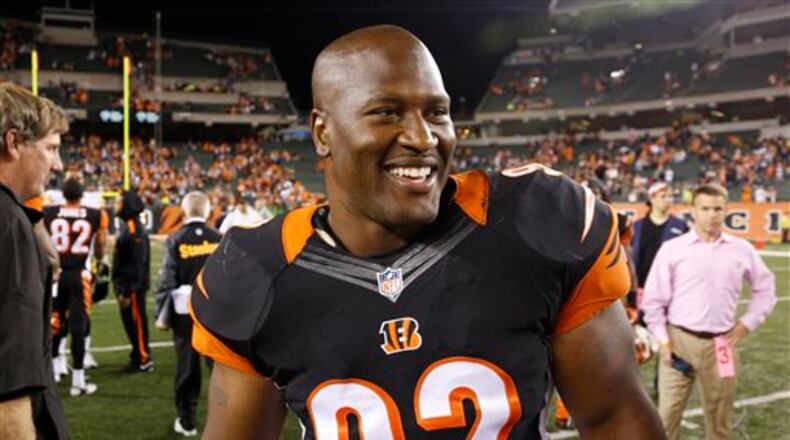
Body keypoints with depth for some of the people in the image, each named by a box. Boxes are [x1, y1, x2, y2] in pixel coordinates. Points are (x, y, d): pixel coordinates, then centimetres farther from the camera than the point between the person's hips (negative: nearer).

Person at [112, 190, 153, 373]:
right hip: (125, 285, 10)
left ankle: (143, 360, 9)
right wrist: (121, 288, 18)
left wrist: (128, 291, -21)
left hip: (132, 286, -10)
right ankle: (138, 357, 25)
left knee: (136, 322, 0)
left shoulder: (135, 231, -20)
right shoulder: (125, 226, 11)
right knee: (130, 322, 15)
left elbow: (138, 264, -23)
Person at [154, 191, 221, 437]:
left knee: (187, 366, 7)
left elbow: (167, 280, -6)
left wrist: (162, 314, 2)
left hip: (185, 310, -1)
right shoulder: (220, 239, -2)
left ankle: (187, 421, 16)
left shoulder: (175, 240, -5)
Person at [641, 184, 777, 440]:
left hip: (721, 344, 2)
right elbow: (654, 299, 0)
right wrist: (663, 340, -5)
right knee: (667, 415, -3)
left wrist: (748, 323, 7)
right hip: (680, 340, -2)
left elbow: (765, 288, 17)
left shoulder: (741, 250, 4)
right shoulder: (672, 249, -2)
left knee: (720, 419, 13)